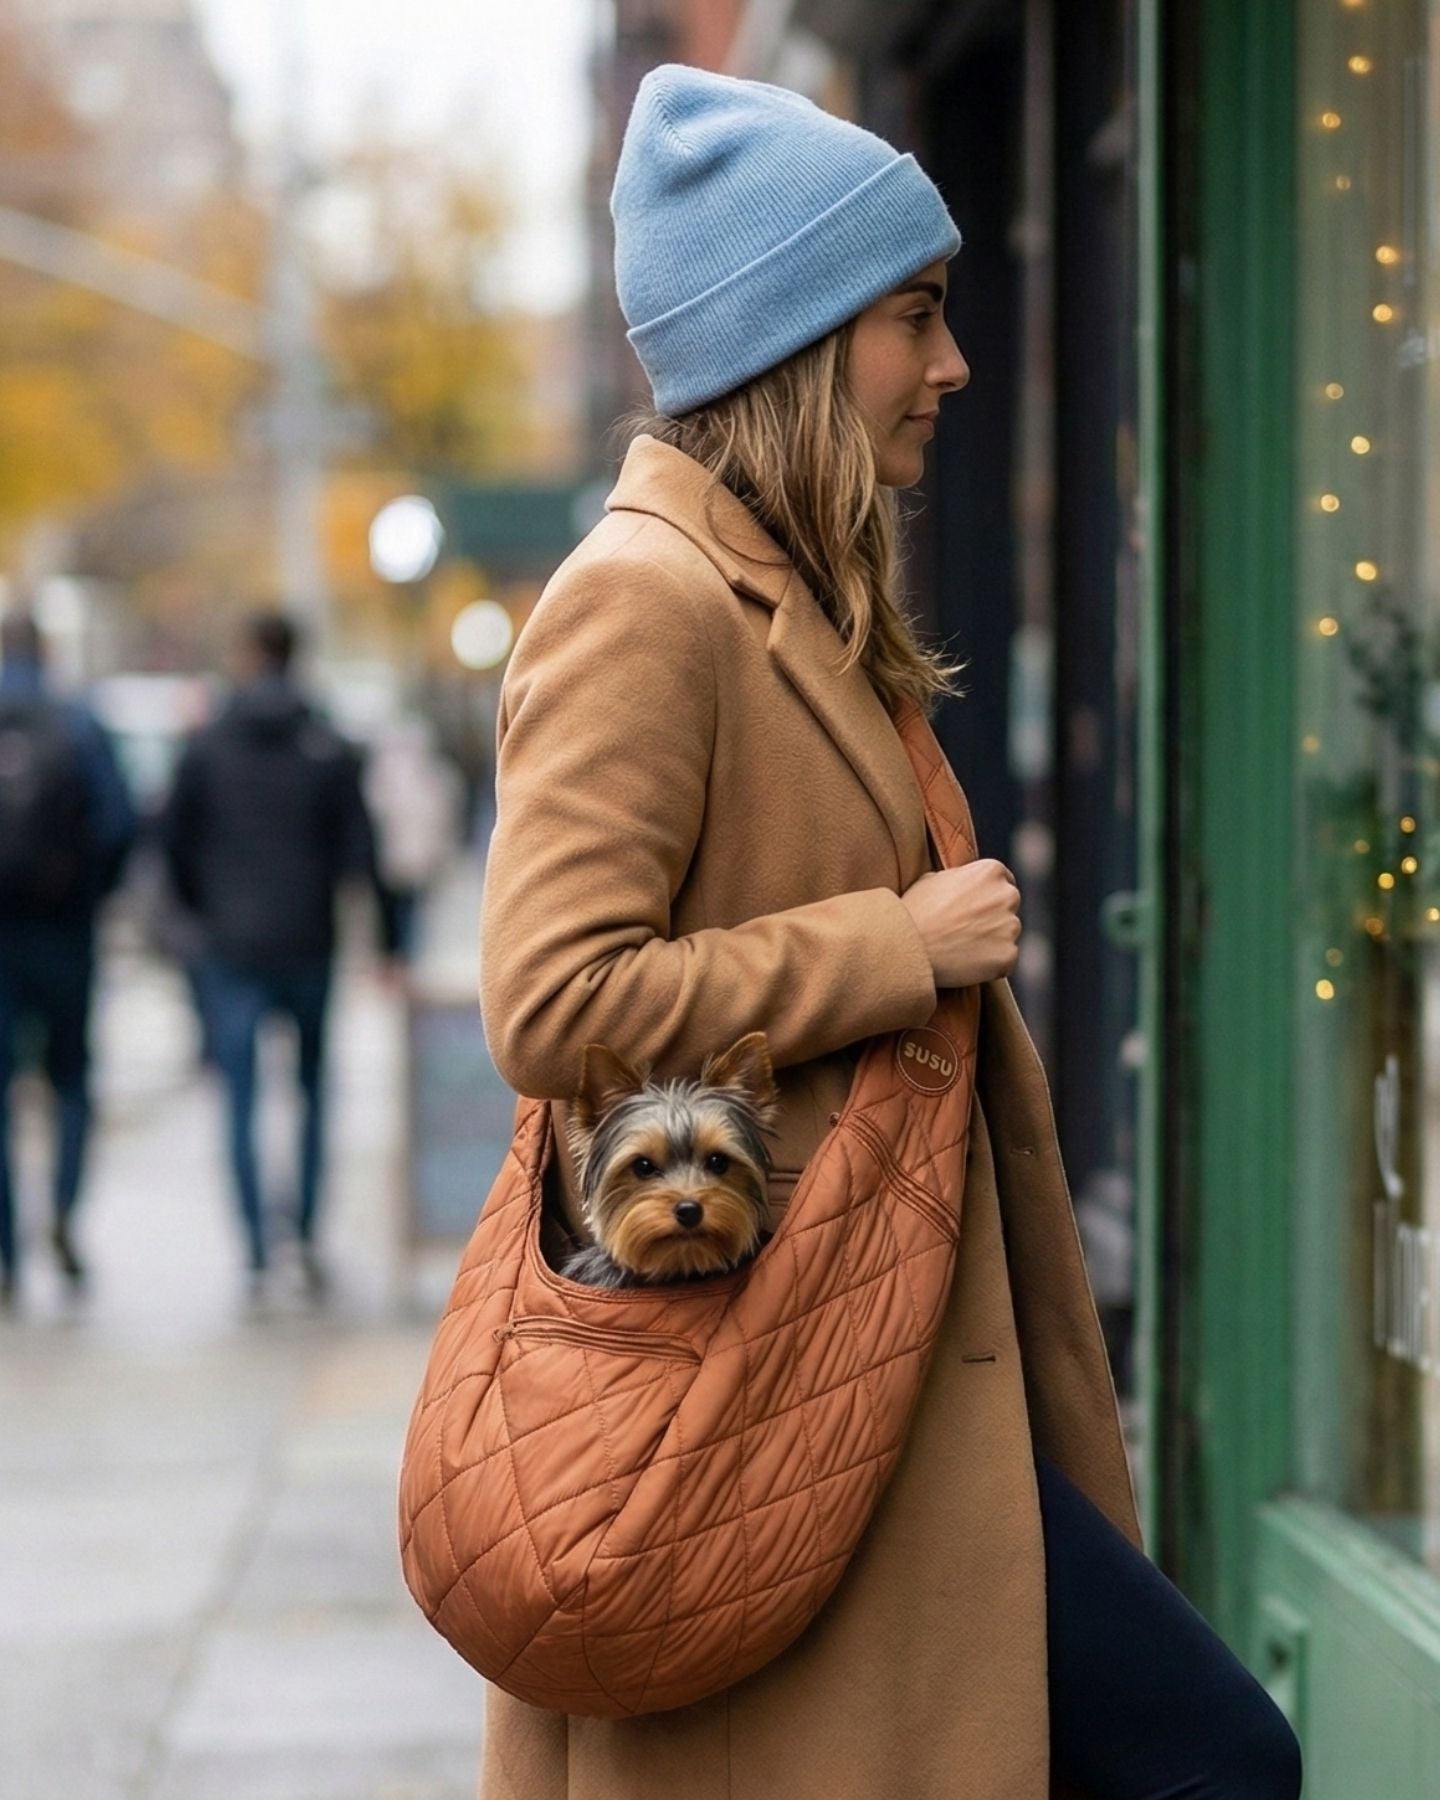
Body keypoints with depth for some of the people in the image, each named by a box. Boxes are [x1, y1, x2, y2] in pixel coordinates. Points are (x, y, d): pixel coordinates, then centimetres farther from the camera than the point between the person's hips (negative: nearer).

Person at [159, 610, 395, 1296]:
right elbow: (358, 849, -5)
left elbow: (173, 837, 1)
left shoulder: (205, 746, -2)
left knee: (241, 1100, 3)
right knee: (312, 1086, 16)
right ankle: (307, 1230, 8)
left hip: (230, 948, -1)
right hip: (308, 945, 1)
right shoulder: (329, 749, -2)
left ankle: (257, 1251, -3)